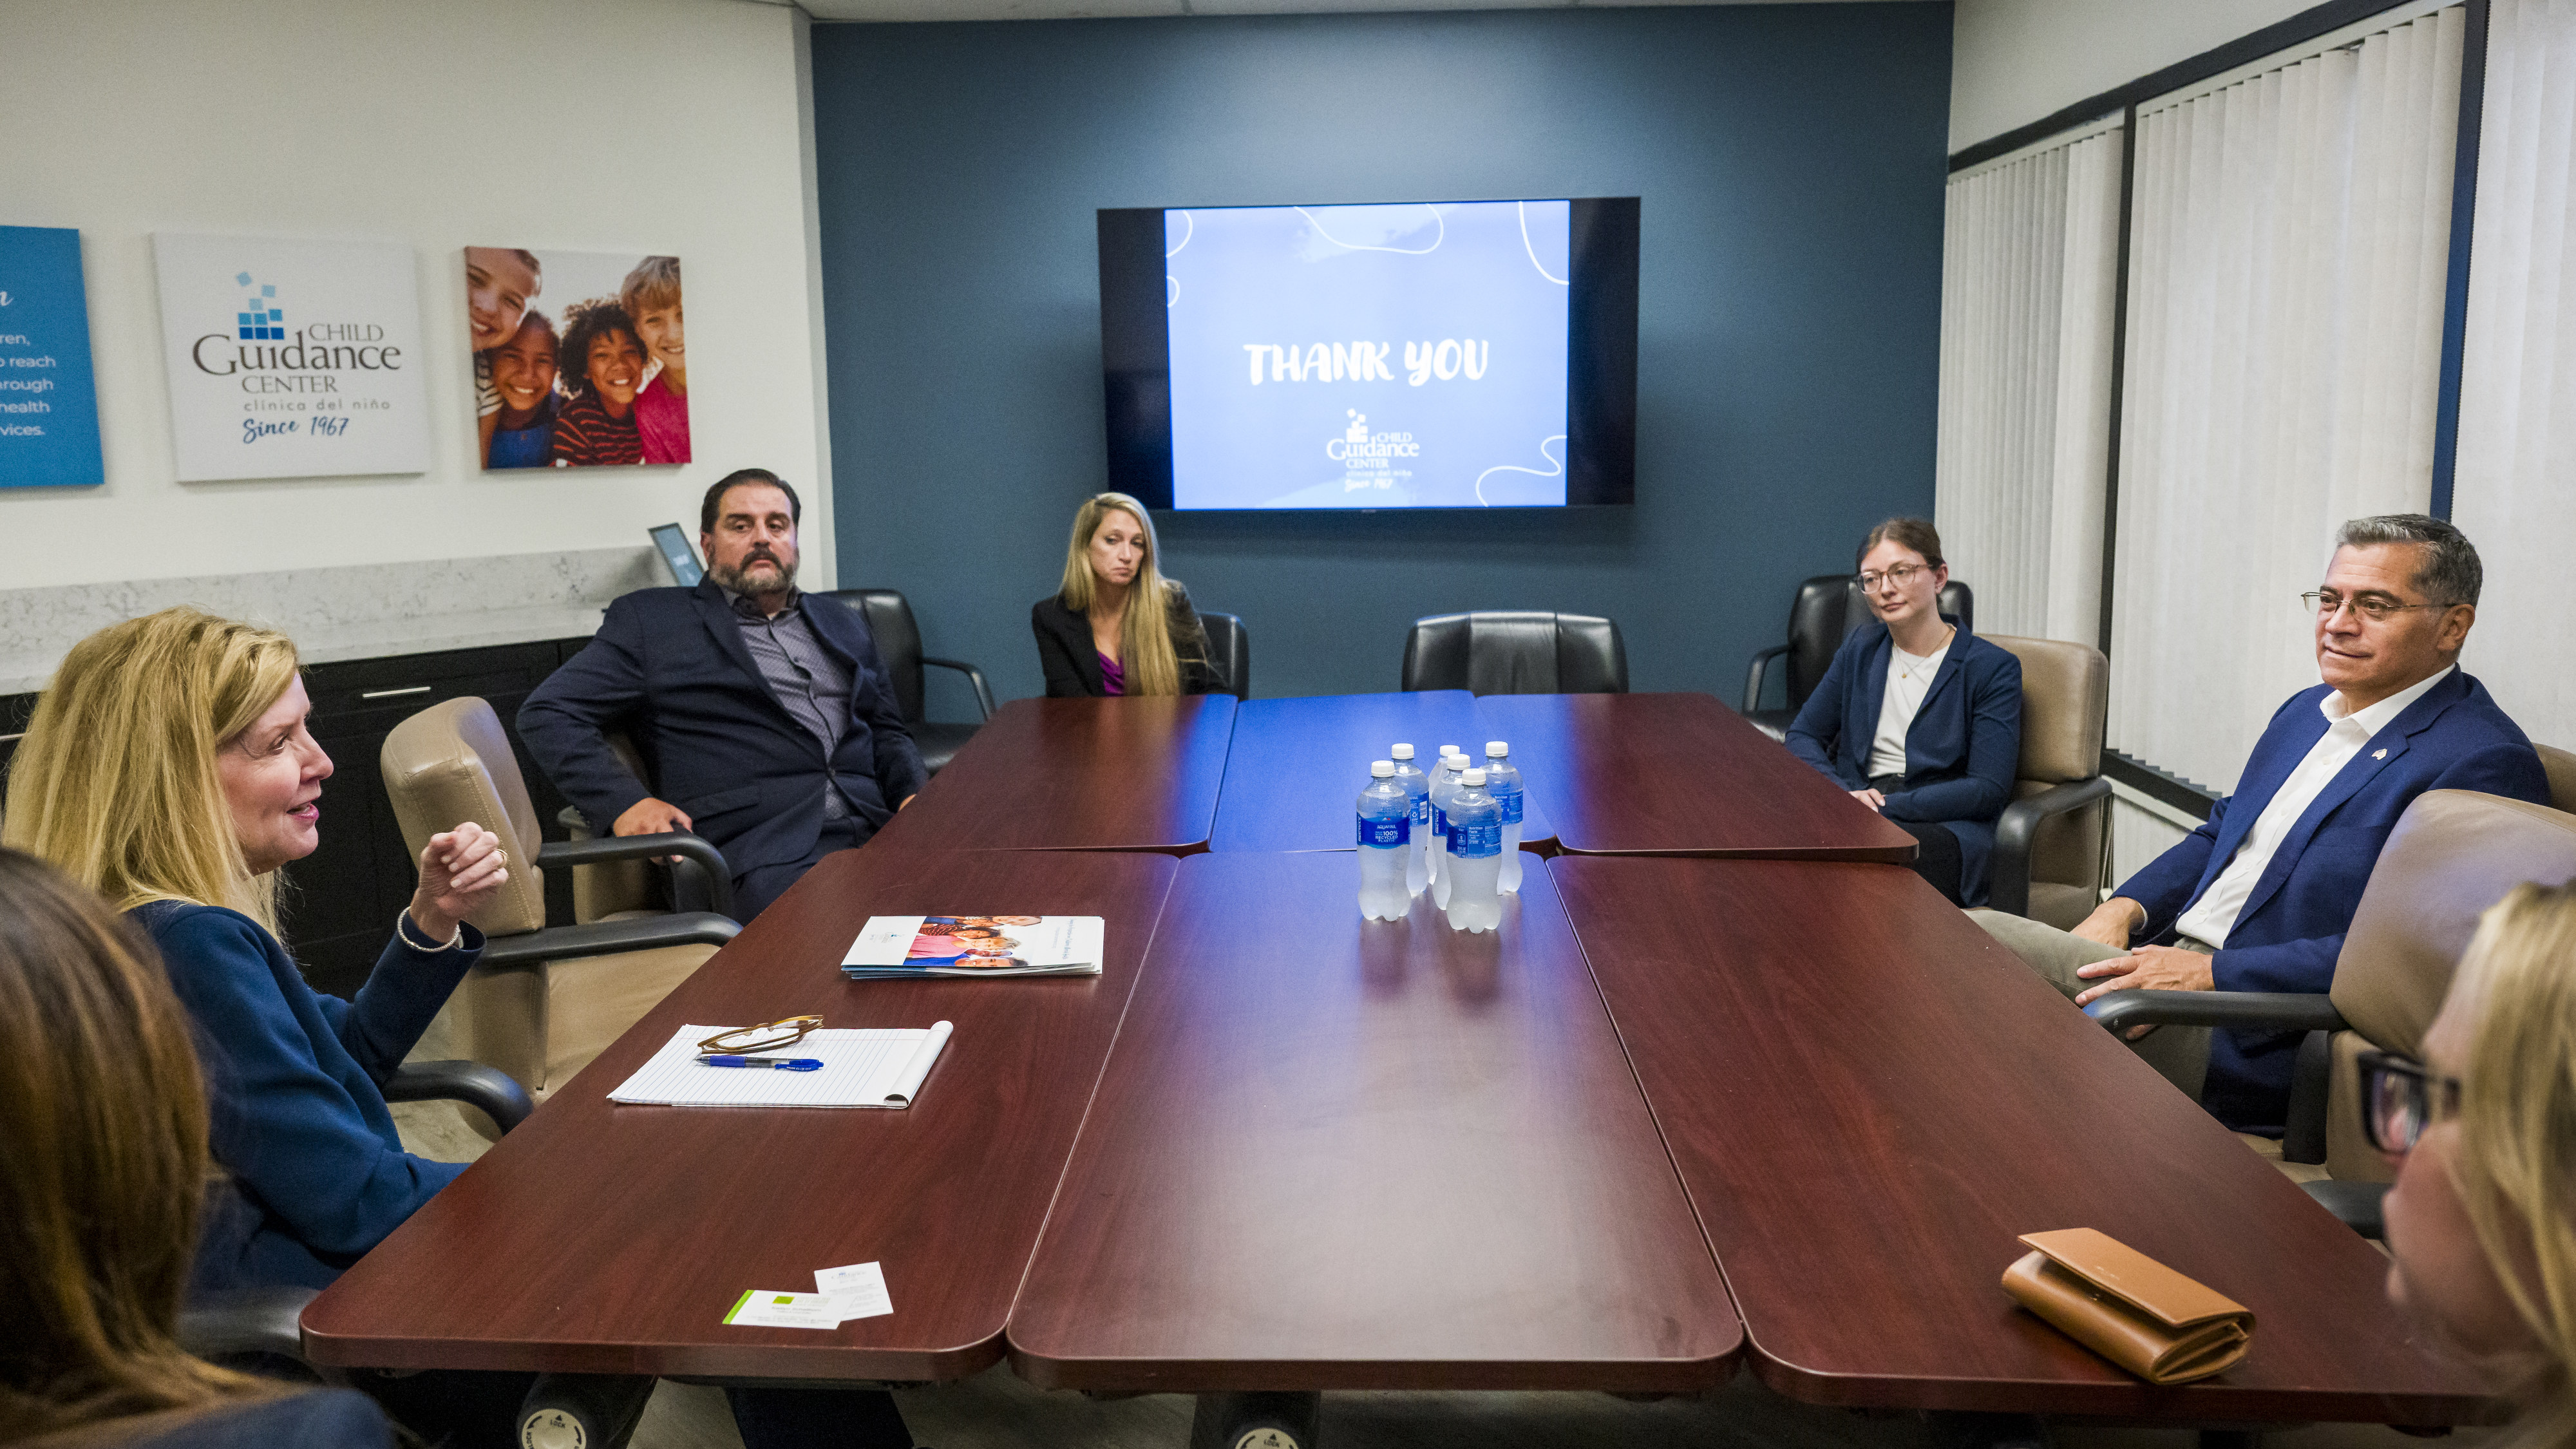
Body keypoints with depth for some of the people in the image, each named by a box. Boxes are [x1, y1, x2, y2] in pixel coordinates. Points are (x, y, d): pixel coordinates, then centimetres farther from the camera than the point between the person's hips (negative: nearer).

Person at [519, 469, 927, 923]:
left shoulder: (843, 625, 29)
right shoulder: (651, 620, 14)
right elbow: (545, 714, 9)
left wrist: (915, 793, 8)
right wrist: (625, 803, -8)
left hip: (875, 833, 5)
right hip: (762, 852, -5)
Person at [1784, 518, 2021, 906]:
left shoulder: (1992, 667, 1)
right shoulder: (1862, 648, 17)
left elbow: (1988, 790, -6)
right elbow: (1803, 735, 15)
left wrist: (1886, 806, -14)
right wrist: (1842, 793, -6)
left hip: (1944, 826, -3)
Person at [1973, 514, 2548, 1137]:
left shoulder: (2485, 764, -12)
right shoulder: (2305, 712, 17)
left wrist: (2212, 972, -22)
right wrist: (2125, 908, 3)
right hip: (2172, 959, 8)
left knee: (1978, 942, -23)